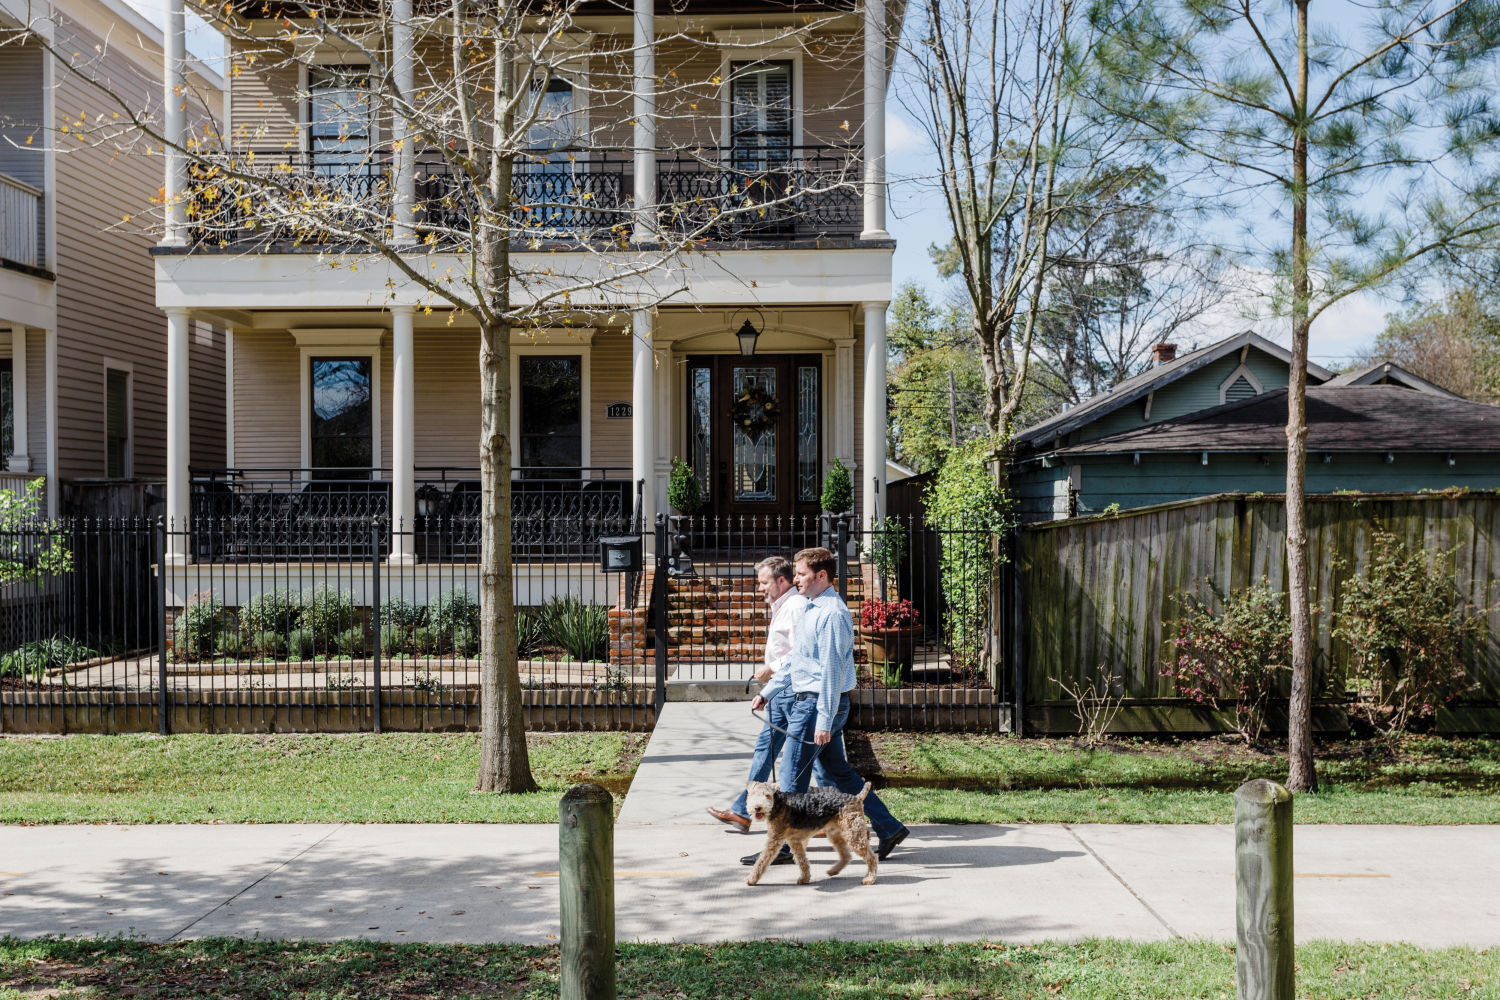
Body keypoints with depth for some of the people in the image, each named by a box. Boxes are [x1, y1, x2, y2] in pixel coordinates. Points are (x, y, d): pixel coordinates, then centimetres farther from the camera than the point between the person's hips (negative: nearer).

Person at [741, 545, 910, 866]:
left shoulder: (832, 614, -18)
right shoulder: (811, 608, 14)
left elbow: (832, 669, -22)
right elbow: (794, 659, 22)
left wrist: (823, 721, -23)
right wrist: (768, 692, 21)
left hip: (818, 704, -10)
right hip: (806, 701, 10)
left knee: (792, 779, 0)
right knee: (838, 772, 14)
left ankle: (780, 848, 11)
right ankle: (888, 828, 20)